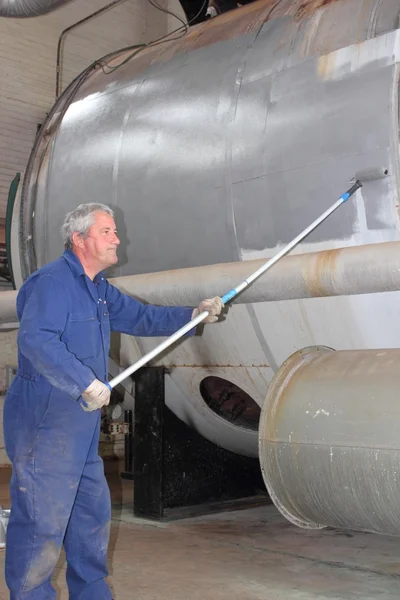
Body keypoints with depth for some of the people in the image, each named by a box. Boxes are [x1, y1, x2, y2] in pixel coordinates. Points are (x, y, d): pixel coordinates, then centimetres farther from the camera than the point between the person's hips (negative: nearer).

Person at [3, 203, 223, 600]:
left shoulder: (98, 289, 16)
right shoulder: (52, 281, -16)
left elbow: (140, 317, 23)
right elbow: (36, 340, -29)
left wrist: (193, 315, 12)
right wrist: (86, 382, -32)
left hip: (81, 425, 10)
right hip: (44, 422, -10)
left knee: (93, 514, 19)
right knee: (41, 521, -3)